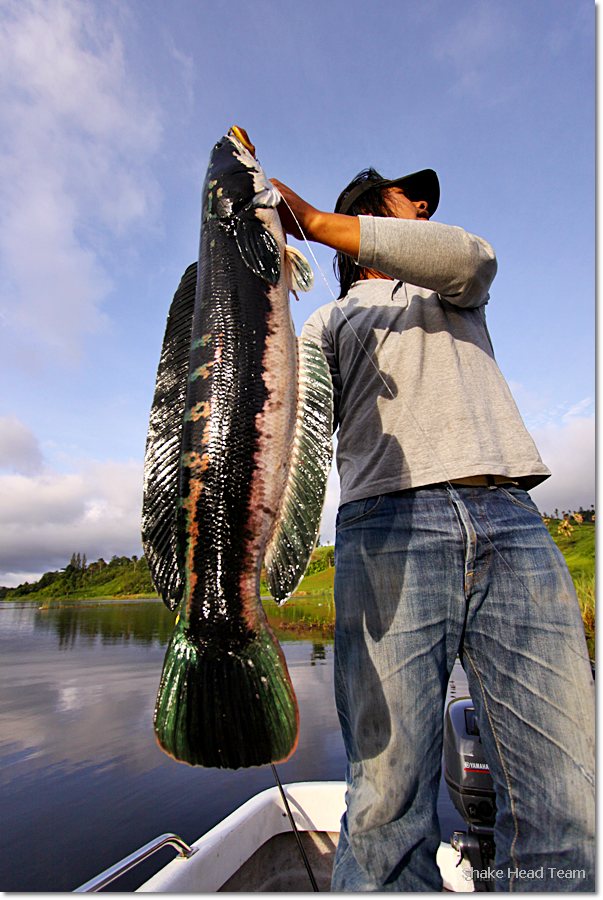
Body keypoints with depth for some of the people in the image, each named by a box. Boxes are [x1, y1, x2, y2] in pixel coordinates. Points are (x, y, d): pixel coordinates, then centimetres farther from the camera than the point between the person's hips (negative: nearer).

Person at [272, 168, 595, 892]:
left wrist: (313, 220, 3)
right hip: (388, 527, -1)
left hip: (510, 520, 2)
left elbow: (467, 256, 5)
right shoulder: (332, 321, 26)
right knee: (388, 803, -5)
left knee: (565, 802, -2)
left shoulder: (454, 288, 31)